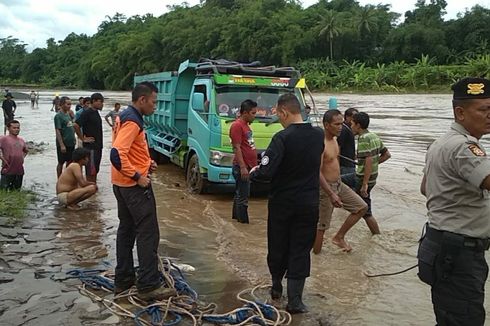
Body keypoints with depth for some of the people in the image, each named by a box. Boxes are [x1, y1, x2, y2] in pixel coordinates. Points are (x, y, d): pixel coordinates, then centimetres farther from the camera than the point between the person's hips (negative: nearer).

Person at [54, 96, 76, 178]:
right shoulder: (58, 116, -13)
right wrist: (62, 145, -21)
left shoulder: (68, 114, 10)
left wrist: (73, 138, 15)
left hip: (71, 143, 7)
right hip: (63, 144, -7)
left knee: (70, 162, 13)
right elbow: (58, 131, -17)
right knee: (61, 163, 3)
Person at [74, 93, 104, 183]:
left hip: (98, 146, 9)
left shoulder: (96, 113, 13)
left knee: (95, 170, 14)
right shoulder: (87, 113, -13)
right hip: (90, 146, -8)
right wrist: (83, 139, -15)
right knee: (91, 171, -5)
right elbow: (76, 125, -22)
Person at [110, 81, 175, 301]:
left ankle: (123, 279, 24)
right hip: (135, 185, -11)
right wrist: (137, 176, -21)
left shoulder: (125, 117, 14)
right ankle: (149, 286, -2)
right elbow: (117, 155, -29)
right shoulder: (132, 121, -18)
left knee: (127, 230, 16)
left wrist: (146, 163, 13)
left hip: (122, 184, 11)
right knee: (148, 233, -6)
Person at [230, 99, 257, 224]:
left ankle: (236, 217, 28)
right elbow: (237, 148, -20)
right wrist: (242, 167, -23)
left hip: (247, 167, 10)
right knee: (243, 197, -6)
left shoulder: (245, 125, 17)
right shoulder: (237, 126, -14)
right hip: (242, 167, -10)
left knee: (239, 195, 18)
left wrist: (253, 165, 24)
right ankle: (243, 222, -3)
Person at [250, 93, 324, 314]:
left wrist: (253, 173, -2)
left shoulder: (282, 138, -19)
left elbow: (266, 173, -23)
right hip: (309, 203, 3)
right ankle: (294, 301, 8)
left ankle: (276, 287, 34)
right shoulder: (318, 136, 0)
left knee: (277, 246, 16)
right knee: (300, 250, 8)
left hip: (282, 202, -3)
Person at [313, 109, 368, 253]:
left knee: (362, 207, 9)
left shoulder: (334, 140, 7)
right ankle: (315, 252, 16)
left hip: (339, 184, 9)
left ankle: (339, 237, 17)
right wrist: (331, 194, -31)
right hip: (325, 187, -9)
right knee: (321, 225, 0)